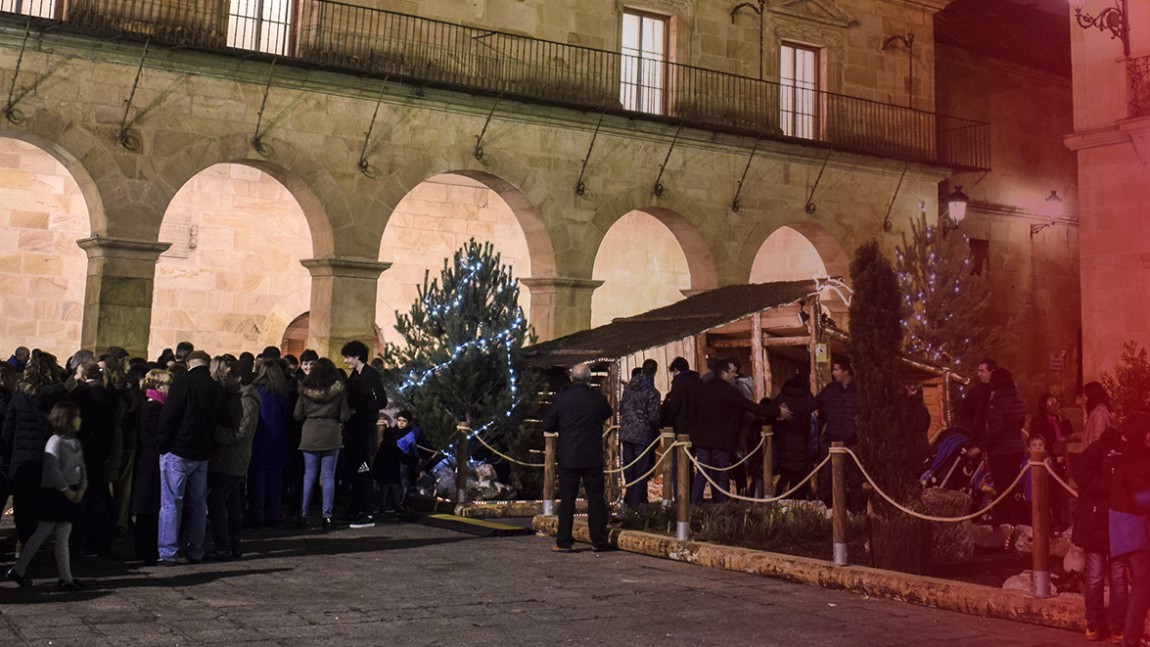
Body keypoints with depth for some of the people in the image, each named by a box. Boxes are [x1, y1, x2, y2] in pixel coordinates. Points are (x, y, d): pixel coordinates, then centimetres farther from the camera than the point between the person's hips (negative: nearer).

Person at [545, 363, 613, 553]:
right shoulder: (597, 398, -6)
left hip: (568, 458, 0)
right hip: (593, 458, 0)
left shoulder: (561, 398, -6)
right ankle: (599, 541, 10)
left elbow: (548, 426, 0)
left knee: (567, 499, 6)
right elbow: (608, 413, 15)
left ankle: (564, 542, 7)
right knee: (596, 498, 7)